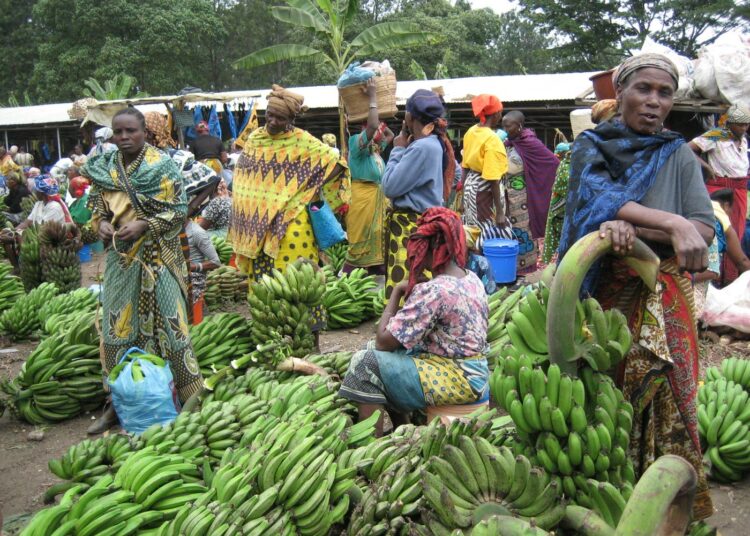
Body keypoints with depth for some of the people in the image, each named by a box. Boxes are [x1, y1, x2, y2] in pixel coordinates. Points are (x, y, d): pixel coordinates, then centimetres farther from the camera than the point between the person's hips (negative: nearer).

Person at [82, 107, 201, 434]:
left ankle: (188, 393, 11)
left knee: (165, 321, -2)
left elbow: (179, 209, -8)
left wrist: (143, 226, -18)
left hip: (157, 257, -4)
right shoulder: (104, 169, 9)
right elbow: (97, 207, 17)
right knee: (119, 324, 7)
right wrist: (101, 224, -5)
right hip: (121, 258, 5)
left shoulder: (162, 166, -5)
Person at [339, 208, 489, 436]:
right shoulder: (472, 278, 4)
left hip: (457, 380, -10)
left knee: (366, 363, -10)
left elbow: (384, 340, -18)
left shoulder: (432, 291, -23)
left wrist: (396, 291, -8)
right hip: (473, 371, 10)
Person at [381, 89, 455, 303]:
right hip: (421, 222, 10)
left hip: (411, 227, -10)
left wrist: (398, 150, -5)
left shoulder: (422, 147, -20)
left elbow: (390, 187, -19)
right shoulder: (435, 144, 10)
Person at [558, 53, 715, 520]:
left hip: (662, 298, 0)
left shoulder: (679, 156, 5)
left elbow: (706, 229, -8)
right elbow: (599, 199, -15)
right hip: (601, 292, 0)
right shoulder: (591, 147, 5)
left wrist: (633, 228, -22)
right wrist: (673, 225, -26)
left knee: (661, 396, -1)